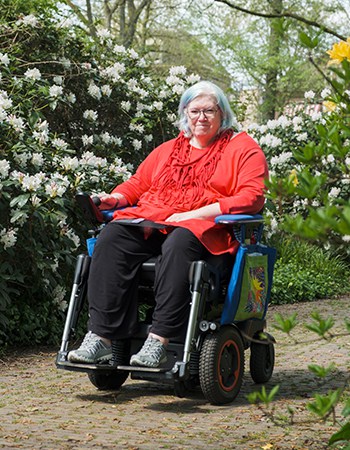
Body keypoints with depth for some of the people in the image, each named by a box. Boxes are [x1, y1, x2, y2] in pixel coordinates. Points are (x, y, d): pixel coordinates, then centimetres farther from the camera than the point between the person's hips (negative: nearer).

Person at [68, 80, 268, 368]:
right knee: (112, 237, -25)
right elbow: (137, 183, 31)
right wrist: (116, 198, 5)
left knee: (179, 244, -40)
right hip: (150, 221, 5)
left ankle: (159, 342, -43)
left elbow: (252, 196, -5)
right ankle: (100, 337, -32)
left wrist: (195, 214, -14)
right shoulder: (167, 150, 29)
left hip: (206, 229, -5)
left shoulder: (244, 148, 10)